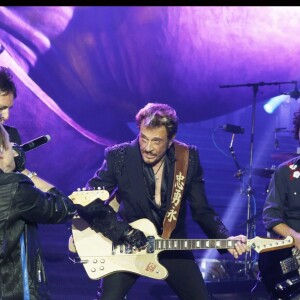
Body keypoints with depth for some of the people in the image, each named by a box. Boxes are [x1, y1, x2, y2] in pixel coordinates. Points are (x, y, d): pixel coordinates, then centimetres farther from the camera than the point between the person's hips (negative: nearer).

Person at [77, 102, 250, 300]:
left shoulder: (188, 158, -8)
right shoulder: (119, 157, -14)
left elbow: (202, 211, -3)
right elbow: (87, 202, -13)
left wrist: (226, 239, -20)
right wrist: (124, 232, -23)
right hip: (127, 246, -2)